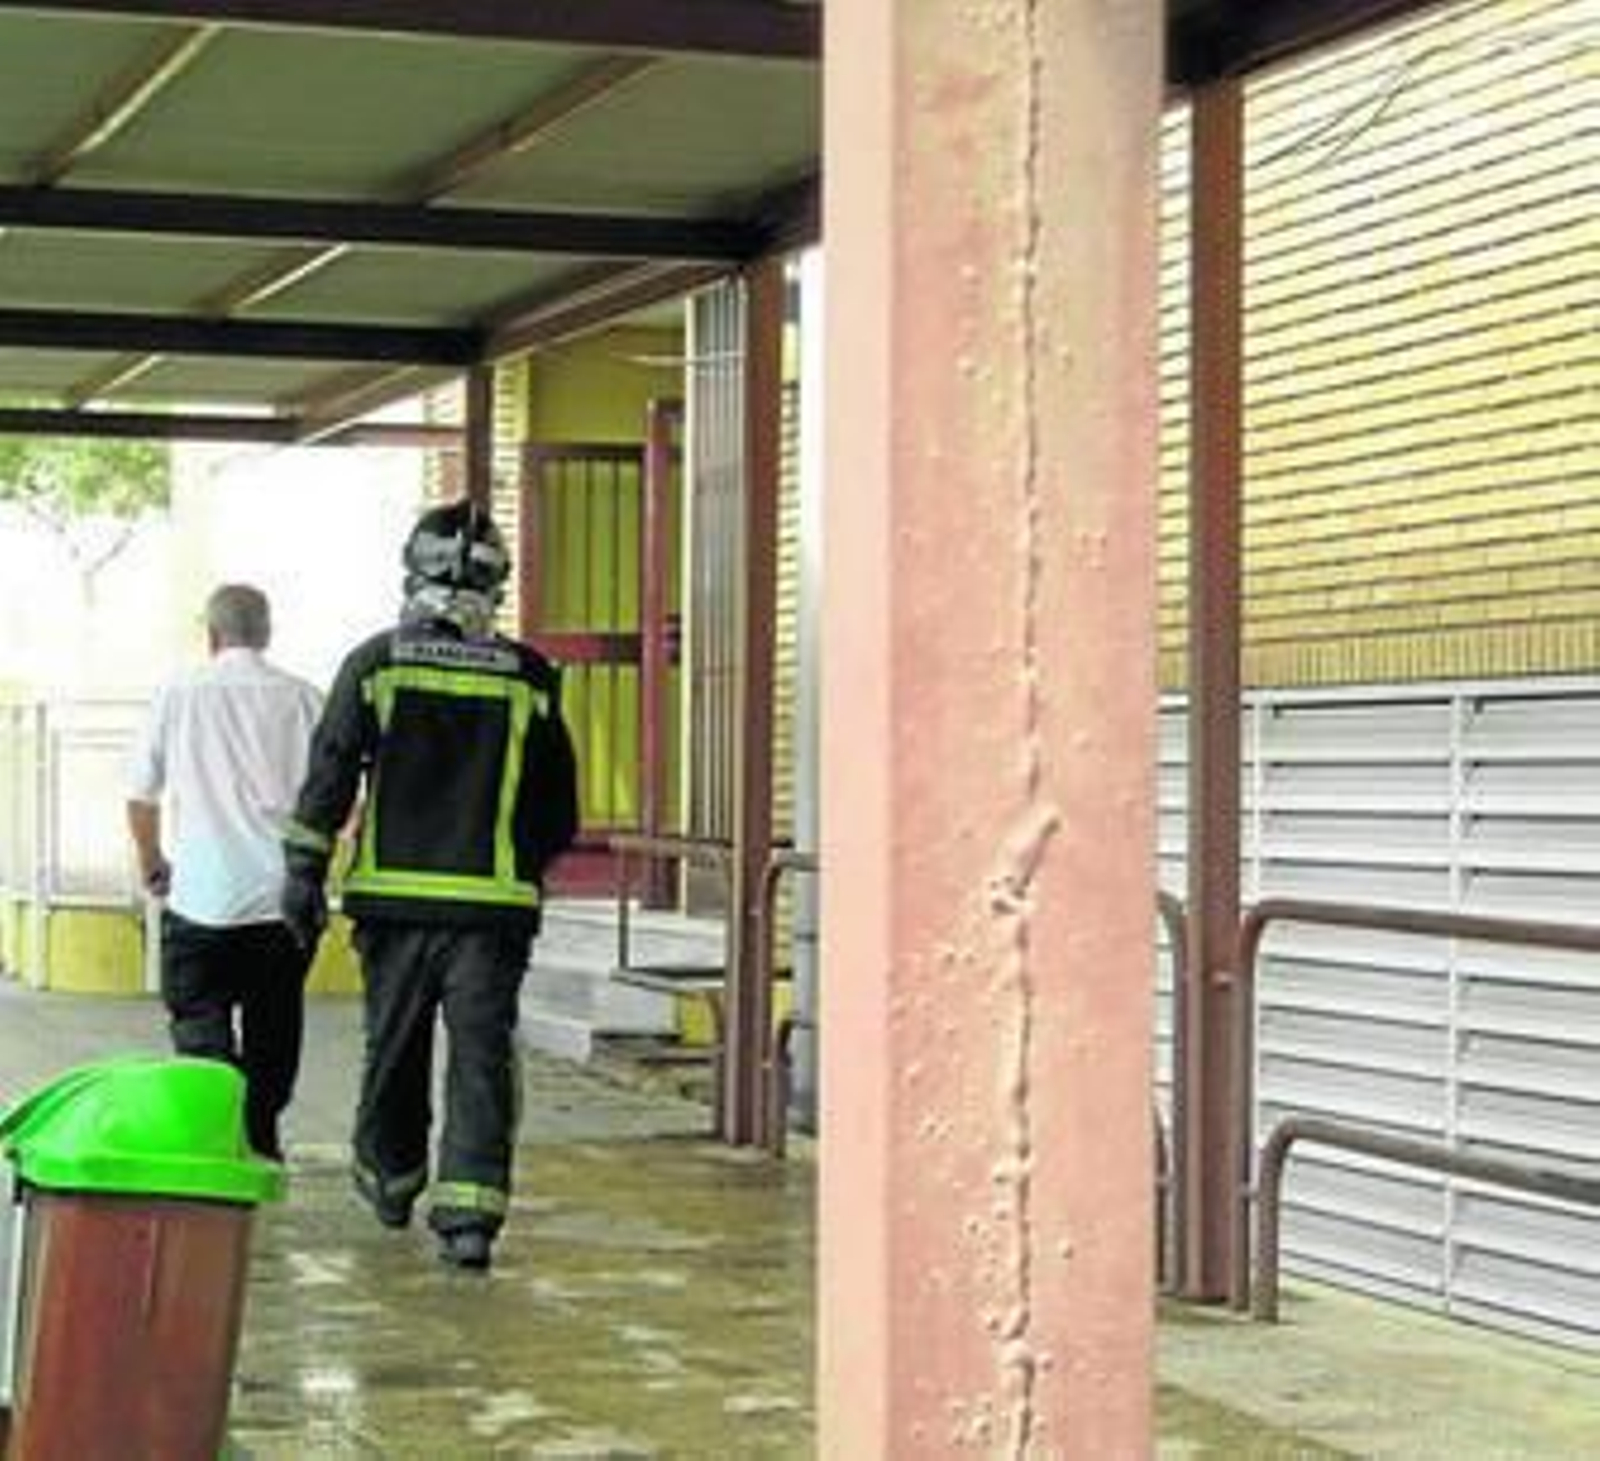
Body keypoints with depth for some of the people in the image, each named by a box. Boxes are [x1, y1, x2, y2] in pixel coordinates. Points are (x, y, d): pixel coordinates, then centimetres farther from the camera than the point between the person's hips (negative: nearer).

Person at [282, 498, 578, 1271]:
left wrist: (305, 869, 0)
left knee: (394, 1045, 16)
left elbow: (330, 775, -4)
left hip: (395, 893, 1)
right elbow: (557, 807, 10)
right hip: (494, 902, -1)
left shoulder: (376, 664, 0)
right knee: (482, 1054, -1)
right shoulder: (529, 679, 3)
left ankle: (390, 1178, 35)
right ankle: (470, 1208, -12)